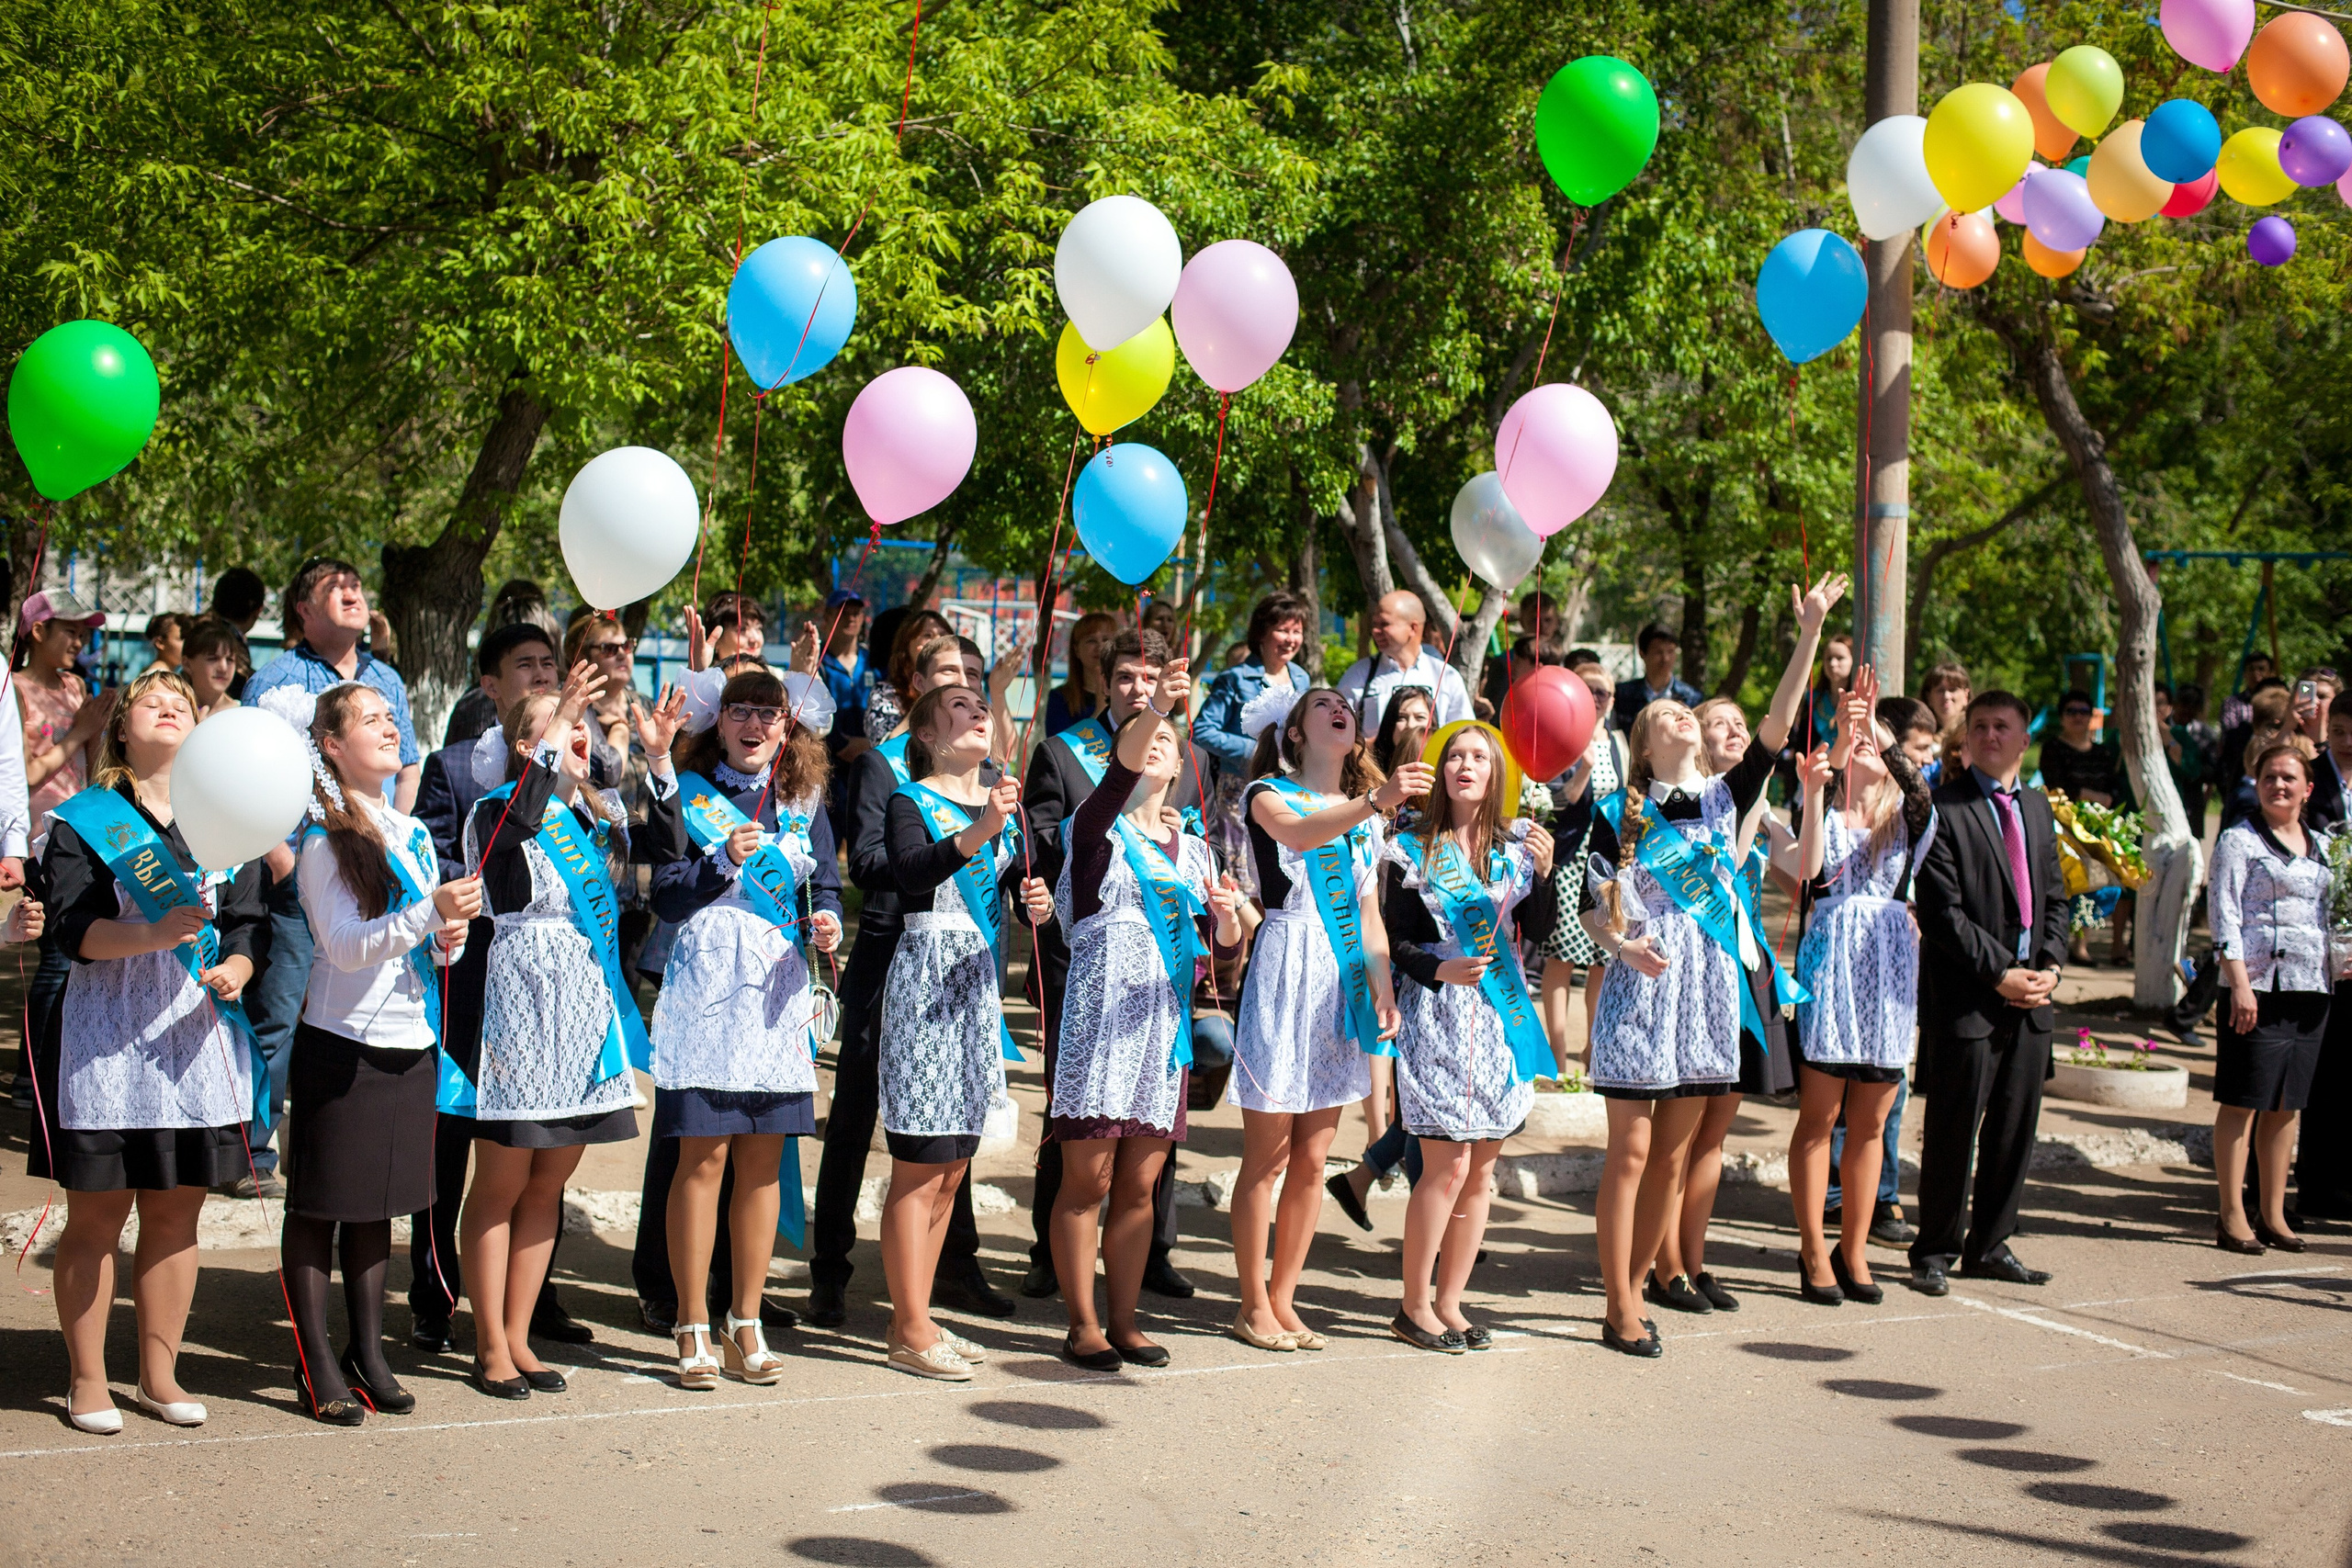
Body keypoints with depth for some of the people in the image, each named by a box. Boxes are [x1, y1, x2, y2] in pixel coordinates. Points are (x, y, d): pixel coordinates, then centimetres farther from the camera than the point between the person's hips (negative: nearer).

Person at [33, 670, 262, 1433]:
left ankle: (160, 1376, 19)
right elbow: (71, 928, -10)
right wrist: (154, 935, -26)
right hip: (106, 1035, -3)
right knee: (96, 1213, 1)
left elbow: (248, 923, 8)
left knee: (175, 1212, 8)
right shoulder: (83, 820, 1)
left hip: (196, 1034, 3)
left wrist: (234, 970, -13)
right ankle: (87, 1379, 13)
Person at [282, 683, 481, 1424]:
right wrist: (430, 910, -29)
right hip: (341, 1039, -6)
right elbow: (345, 944, -17)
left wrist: (451, 938, -3)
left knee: (378, 1204, 12)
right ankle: (317, 1363, 6)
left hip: (408, 1041, 6)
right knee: (317, 1203, 0)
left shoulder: (412, 832, 14)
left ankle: (367, 1353, 20)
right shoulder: (322, 834, -8)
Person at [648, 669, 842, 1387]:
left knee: (764, 1162, 5)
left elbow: (826, 888, 14)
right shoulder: (688, 793, 4)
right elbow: (665, 895, -3)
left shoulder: (803, 802, 15)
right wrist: (724, 862, -17)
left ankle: (747, 1323, 14)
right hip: (705, 985, -4)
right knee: (703, 1158, -6)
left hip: (779, 990, 4)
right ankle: (693, 1328, 2)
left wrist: (826, 924, -7)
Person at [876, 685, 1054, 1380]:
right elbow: (910, 872, -24)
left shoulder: (1002, 804, 15)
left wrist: (1037, 900, -14)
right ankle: (911, 1330, -2)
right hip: (926, 977, -7)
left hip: (981, 983, 7)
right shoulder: (910, 801, -5)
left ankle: (913, 1320, 18)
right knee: (919, 1166, -7)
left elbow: (1022, 879, 9)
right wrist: (976, 833, -37)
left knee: (951, 1170, 10)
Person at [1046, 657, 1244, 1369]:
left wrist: (1227, 917, -10)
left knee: (1139, 1184, 8)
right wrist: (1154, 707, -38)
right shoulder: (1098, 827, 1)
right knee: (1088, 1181, -3)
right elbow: (1119, 774, -22)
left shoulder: (1195, 849, 16)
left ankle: (1124, 1321, 15)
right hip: (1100, 1014, -5)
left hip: (1163, 1020, 5)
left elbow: (1225, 948, 13)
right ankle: (1082, 1326, 4)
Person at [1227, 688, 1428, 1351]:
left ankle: (1284, 1300, 16)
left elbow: (1369, 916, 16)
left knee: (1311, 1160, 7)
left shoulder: (1365, 816, 18)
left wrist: (1384, 991, 2)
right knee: (1267, 1159, -2)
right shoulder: (1269, 794, -1)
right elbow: (1297, 834, -26)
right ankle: (1255, 1305, 6)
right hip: (1286, 973, -6)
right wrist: (1374, 801, -40)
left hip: (1345, 982, 6)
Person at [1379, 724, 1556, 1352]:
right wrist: (1442, 970, -20)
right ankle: (1413, 1306, 4)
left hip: (1503, 1012, 4)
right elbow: (1395, 942, -3)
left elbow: (1540, 932, 1)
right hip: (1437, 1014, -4)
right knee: (1448, 1165, -9)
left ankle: (1448, 1301, 17)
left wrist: (1543, 873, -14)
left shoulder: (1518, 841, 8)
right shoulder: (1414, 847, -2)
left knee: (1481, 1169, 6)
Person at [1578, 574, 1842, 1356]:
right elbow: (1592, 907, 1)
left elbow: (1777, 726, 0)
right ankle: (1621, 1309, -2)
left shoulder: (1726, 800, 10)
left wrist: (1809, 635, -8)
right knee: (1631, 1152, -5)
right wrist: (1624, 945, -20)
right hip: (1641, 988, -4)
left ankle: (1637, 1284, 17)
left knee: (1673, 1153, 8)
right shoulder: (1621, 814, 2)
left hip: (1711, 991, 4)